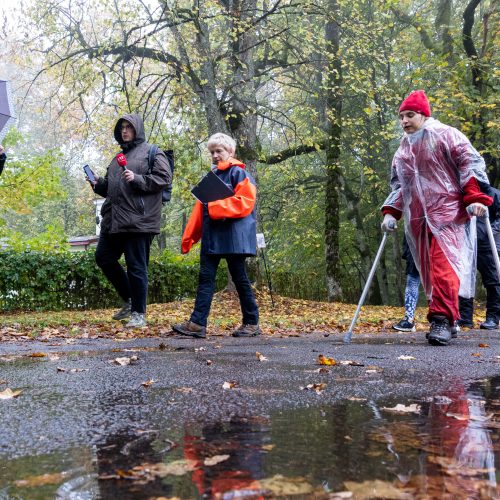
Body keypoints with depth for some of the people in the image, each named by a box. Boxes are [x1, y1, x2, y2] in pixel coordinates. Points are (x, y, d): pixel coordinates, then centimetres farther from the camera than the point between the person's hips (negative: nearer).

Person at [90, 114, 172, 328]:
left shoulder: (152, 153, 1)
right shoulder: (118, 158, 23)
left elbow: (164, 177, -11)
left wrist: (137, 179, -18)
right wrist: (99, 183, 9)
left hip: (138, 220, -8)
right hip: (113, 220, 8)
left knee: (136, 266, -5)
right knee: (103, 257, 9)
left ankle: (138, 313, 5)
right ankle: (129, 300, 23)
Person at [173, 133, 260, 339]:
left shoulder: (239, 173, -3)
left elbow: (245, 202, -16)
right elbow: (200, 208, 18)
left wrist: (216, 206, -20)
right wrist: (189, 236, 13)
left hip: (233, 237, -7)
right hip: (211, 237, 7)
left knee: (240, 279, 0)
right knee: (205, 278, 0)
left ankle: (252, 323, 11)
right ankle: (197, 323, -3)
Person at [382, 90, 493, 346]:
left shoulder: (445, 135, 3)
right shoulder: (403, 149, 22)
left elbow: (471, 163, -3)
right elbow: (397, 184, 26)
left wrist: (474, 197, -15)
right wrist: (391, 212, 12)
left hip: (446, 211, -6)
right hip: (417, 218, 6)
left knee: (443, 265, -19)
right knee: (429, 270, 4)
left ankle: (442, 320, -22)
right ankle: (447, 319, 12)